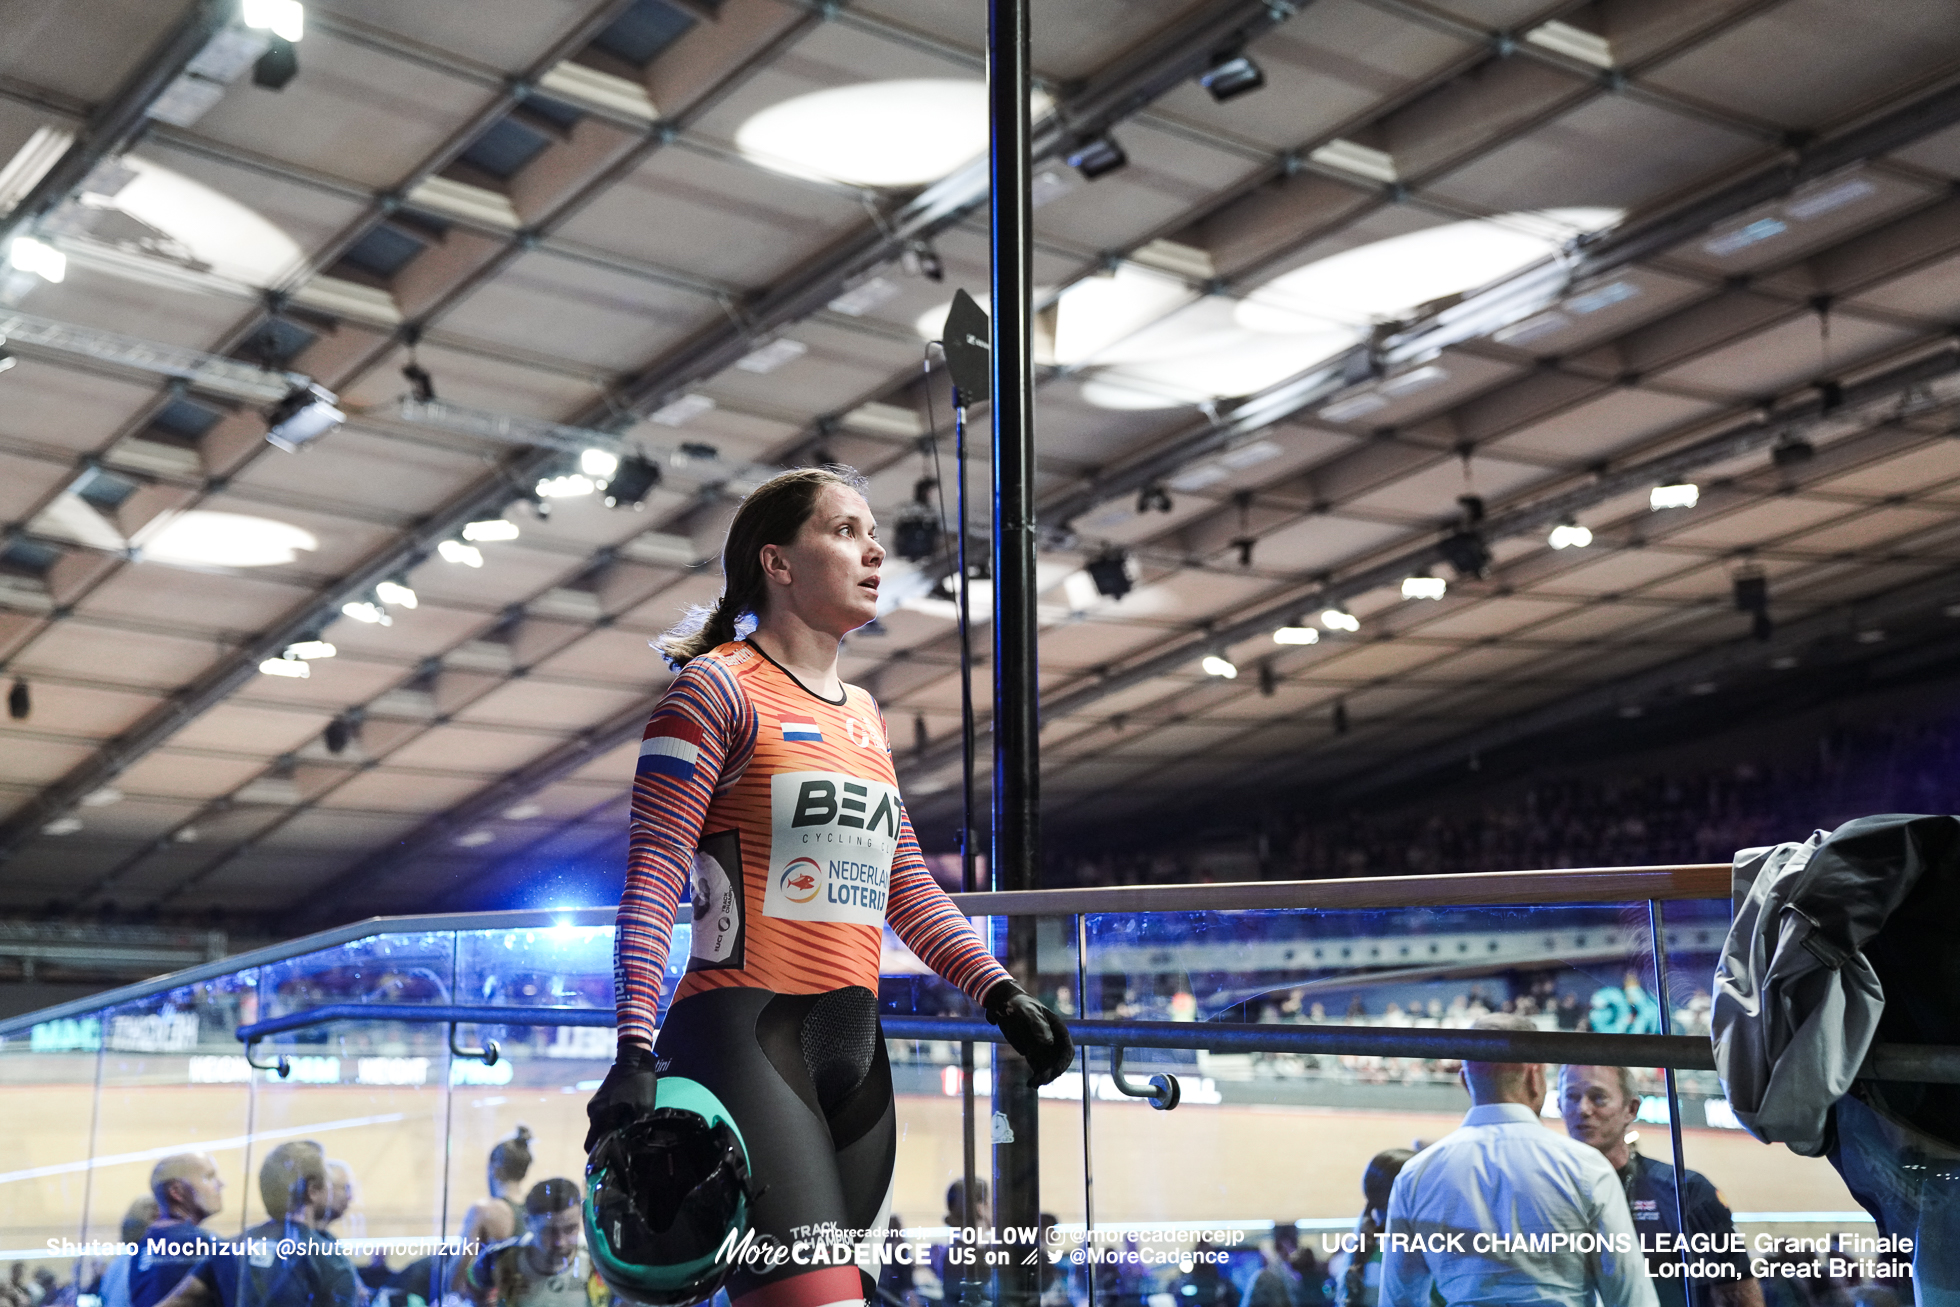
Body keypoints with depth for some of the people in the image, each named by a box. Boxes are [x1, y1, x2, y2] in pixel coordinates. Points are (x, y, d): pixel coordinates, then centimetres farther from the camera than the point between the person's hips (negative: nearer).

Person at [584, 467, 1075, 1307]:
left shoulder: (865, 716, 18)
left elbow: (905, 883, 22)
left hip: (854, 1046, 8)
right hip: (745, 1035, -8)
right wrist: (635, 1049, -19)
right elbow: (653, 875, -10)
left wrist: (1000, 994, 11)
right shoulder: (719, 687, -3)